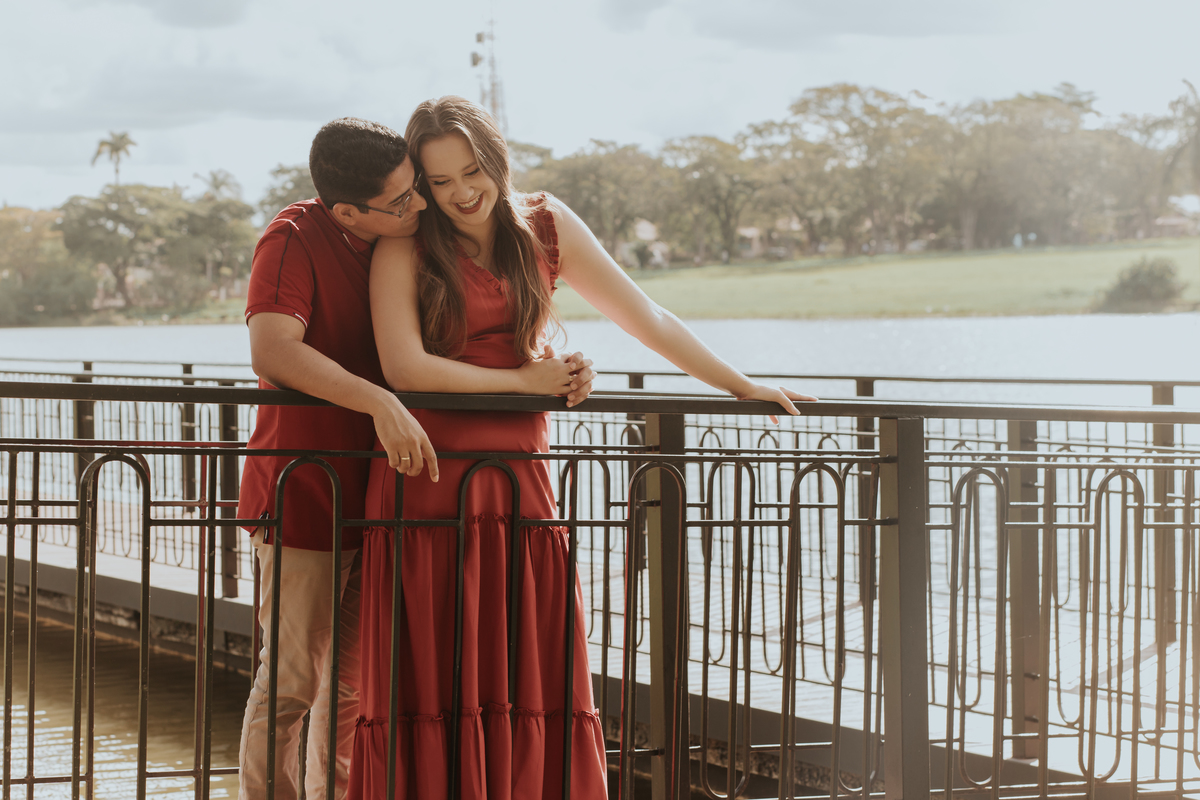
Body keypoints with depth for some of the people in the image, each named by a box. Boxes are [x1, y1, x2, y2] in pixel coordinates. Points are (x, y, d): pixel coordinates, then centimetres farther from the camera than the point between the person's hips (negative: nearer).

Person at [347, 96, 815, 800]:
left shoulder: (546, 226, 11)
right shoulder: (405, 249, 0)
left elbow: (646, 318, 14)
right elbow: (404, 367, -12)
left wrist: (741, 386, 13)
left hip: (519, 480, 3)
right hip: (427, 483, -3)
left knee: (532, 687, 0)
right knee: (432, 687, -2)